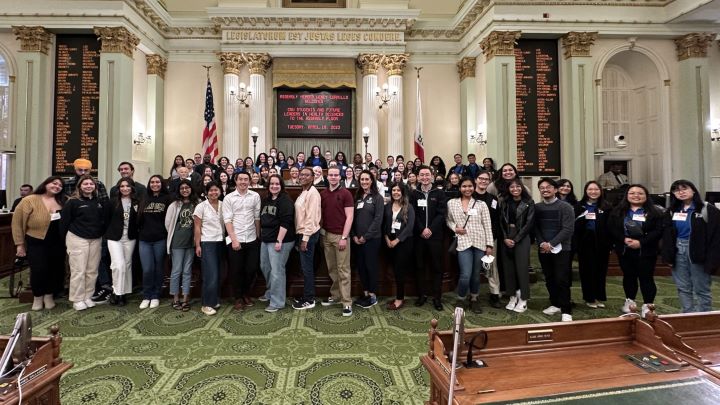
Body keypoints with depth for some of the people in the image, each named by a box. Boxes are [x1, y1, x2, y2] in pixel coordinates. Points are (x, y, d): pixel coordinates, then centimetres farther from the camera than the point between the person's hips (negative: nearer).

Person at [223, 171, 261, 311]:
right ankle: (238, 298, 24)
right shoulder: (228, 198, -2)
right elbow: (227, 220, -6)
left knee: (251, 269, 8)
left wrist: (258, 236, 5)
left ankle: (246, 294, 31)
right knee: (237, 271, 7)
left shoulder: (255, 196, 2)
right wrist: (234, 239, -12)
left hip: (252, 239, 2)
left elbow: (257, 217, 5)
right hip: (235, 240, -1)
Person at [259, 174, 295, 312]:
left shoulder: (285, 200, -12)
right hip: (266, 240, 9)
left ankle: (277, 302, 6)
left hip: (279, 240, -9)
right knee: (265, 267, 18)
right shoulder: (266, 200, 15)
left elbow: (285, 222, -19)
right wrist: (262, 235, 19)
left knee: (276, 271, -6)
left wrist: (279, 241, -23)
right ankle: (270, 292, 39)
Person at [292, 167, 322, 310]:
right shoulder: (303, 193, 15)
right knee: (305, 267, 15)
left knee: (307, 267, -2)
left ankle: (309, 300, 9)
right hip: (302, 233, 9)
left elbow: (311, 217, -19)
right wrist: (301, 236, 12)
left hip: (308, 234, -9)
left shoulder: (312, 193, -14)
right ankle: (307, 296, 26)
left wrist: (305, 238, -20)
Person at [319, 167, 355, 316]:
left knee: (343, 269, -2)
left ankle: (346, 302, 3)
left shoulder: (345, 193, -4)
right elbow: (320, 214, 14)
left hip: (340, 236, -5)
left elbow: (349, 217, -8)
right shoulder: (322, 194, 9)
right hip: (326, 235, 5)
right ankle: (335, 295, 25)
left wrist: (344, 237, -14)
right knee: (332, 269, 12)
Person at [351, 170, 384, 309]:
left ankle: (373, 295, 15)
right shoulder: (357, 197, 11)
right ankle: (365, 293, 23)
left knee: (371, 266, 2)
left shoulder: (377, 198, -5)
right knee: (360, 266, 10)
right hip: (357, 239, 6)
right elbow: (353, 217, 10)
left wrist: (366, 236, -14)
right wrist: (354, 235, -2)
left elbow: (378, 219, -12)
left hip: (372, 238, -5)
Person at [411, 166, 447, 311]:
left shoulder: (439, 193, 5)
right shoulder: (413, 194, 7)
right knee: (419, 266, 7)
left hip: (435, 235, -1)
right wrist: (422, 229, -12)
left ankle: (437, 297, 13)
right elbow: (413, 214, 0)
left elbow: (441, 214, -4)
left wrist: (430, 229, -14)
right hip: (418, 235, 1)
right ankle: (422, 295, 19)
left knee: (436, 267, 4)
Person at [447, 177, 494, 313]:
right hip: (463, 243, -1)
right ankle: (460, 300, 16)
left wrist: (489, 245, -1)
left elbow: (488, 226, 4)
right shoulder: (451, 203, 5)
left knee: (476, 274, 9)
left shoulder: (481, 204, 5)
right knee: (465, 275, -10)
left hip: (480, 243, 2)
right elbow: (448, 220, 14)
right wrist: (455, 228, -6)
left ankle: (474, 300, 31)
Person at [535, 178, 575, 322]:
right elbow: (535, 228, 6)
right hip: (543, 249, 4)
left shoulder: (565, 207, -5)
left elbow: (567, 229, -11)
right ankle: (555, 304, 28)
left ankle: (566, 310, 7)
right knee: (549, 279, 12)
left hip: (560, 249, -4)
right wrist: (542, 243, -10)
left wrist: (551, 243, -16)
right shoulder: (537, 207, 6)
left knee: (561, 280, -4)